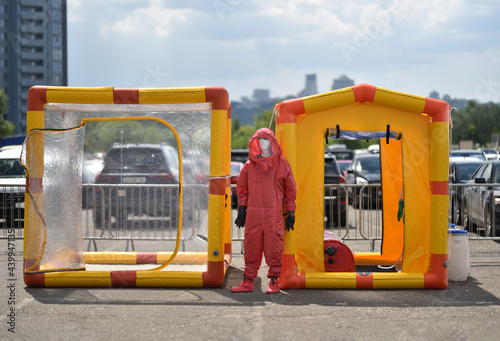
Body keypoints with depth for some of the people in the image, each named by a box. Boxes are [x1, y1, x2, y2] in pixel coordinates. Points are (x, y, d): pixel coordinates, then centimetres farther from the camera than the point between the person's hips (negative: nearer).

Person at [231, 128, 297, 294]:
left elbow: (290, 190, 9)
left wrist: (290, 213, 6)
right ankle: (248, 282, 8)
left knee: (274, 246, -4)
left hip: (274, 213, -2)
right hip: (253, 213, 2)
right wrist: (242, 209, 10)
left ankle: (274, 282, 5)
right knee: (251, 246, 2)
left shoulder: (282, 165, 6)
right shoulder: (249, 165, 11)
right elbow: (242, 188, 17)